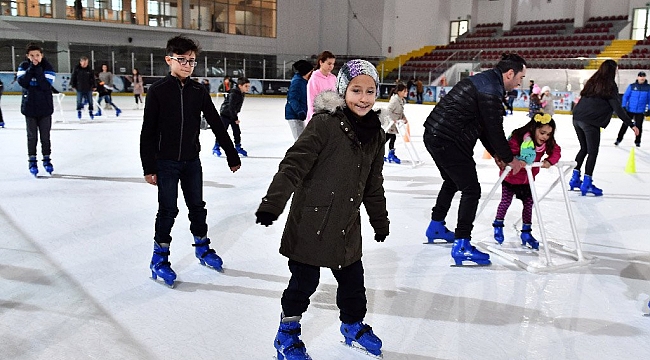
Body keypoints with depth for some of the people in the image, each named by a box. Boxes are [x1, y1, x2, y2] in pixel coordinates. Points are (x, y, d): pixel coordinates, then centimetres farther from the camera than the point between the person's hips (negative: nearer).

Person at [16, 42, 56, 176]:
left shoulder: (47, 67, -6)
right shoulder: (24, 66, 0)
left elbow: (46, 85, -17)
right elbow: (22, 82, -14)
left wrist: (38, 71, -23)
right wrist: (31, 69, -20)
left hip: (45, 107, -1)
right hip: (29, 106, 1)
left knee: (45, 135, 7)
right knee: (32, 136, 7)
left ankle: (46, 159, 21)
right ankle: (32, 161, 16)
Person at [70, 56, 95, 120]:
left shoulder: (89, 69, -2)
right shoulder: (76, 69, -7)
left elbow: (93, 78, 5)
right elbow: (73, 77, -1)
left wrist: (93, 86, 5)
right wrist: (73, 85, 0)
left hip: (88, 88, 2)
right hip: (80, 88, -1)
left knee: (90, 101, 7)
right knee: (79, 101, 8)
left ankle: (90, 111, 21)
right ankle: (79, 111, 23)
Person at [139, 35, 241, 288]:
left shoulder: (198, 91, 1)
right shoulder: (158, 91, -9)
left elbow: (216, 125, 5)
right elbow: (148, 132, -9)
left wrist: (232, 155, 6)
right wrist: (149, 167, -11)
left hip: (192, 160, 4)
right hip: (166, 162, -4)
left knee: (197, 206, 14)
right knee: (168, 210, 1)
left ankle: (202, 247, 33)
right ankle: (159, 257, 17)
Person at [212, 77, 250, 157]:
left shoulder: (242, 93, -1)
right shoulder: (234, 94, -27)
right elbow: (231, 107, -25)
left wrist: (236, 116, 11)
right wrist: (235, 119, -19)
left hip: (233, 114, 8)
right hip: (226, 114, -8)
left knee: (237, 131, 6)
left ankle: (238, 147, 20)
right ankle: (216, 147, 14)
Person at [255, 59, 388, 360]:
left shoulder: (375, 134, 5)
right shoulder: (324, 123, -16)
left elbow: (373, 184, 15)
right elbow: (293, 165, -20)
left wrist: (380, 220, 21)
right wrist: (272, 204, -26)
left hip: (347, 225, 6)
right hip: (311, 221, -6)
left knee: (353, 279, 17)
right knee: (304, 281, 6)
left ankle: (354, 326, 42)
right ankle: (287, 333, 28)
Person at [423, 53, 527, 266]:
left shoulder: (484, 81, 17)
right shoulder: (491, 90, -16)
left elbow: (483, 126, 20)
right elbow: (494, 130, -13)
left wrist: (495, 154, 18)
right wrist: (509, 159, 0)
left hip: (435, 135, 11)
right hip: (449, 141, -11)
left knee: (452, 182, 28)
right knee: (471, 190, -7)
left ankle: (436, 227, 44)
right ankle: (461, 246, -6)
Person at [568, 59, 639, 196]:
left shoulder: (592, 82, 14)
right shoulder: (610, 86, -6)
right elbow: (617, 108, -9)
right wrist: (631, 124, -7)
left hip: (577, 118, 7)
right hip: (591, 122, -7)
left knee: (584, 149, 20)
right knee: (593, 152, 1)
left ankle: (575, 178, 22)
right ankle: (587, 183, 1)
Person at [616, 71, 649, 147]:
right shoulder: (632, 86, -4)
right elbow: (625, 96, -1)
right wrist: (624, 106, -7)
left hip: (641, 111, 1)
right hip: (630, 110, -1)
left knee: (639, 126, 8)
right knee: (625, 125, 3)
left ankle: (637, 141, 20)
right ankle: (619, 139, 12)